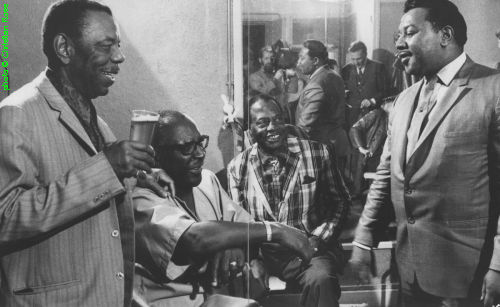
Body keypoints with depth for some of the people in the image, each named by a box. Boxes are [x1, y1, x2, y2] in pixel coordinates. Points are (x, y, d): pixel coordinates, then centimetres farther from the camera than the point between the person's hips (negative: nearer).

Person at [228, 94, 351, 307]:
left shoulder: (317, 153, 3)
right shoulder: (238, 167, 6)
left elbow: (340, 201, 10)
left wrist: (318, 237, -5)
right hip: (262, 255, 2)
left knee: (320, 279, -34)